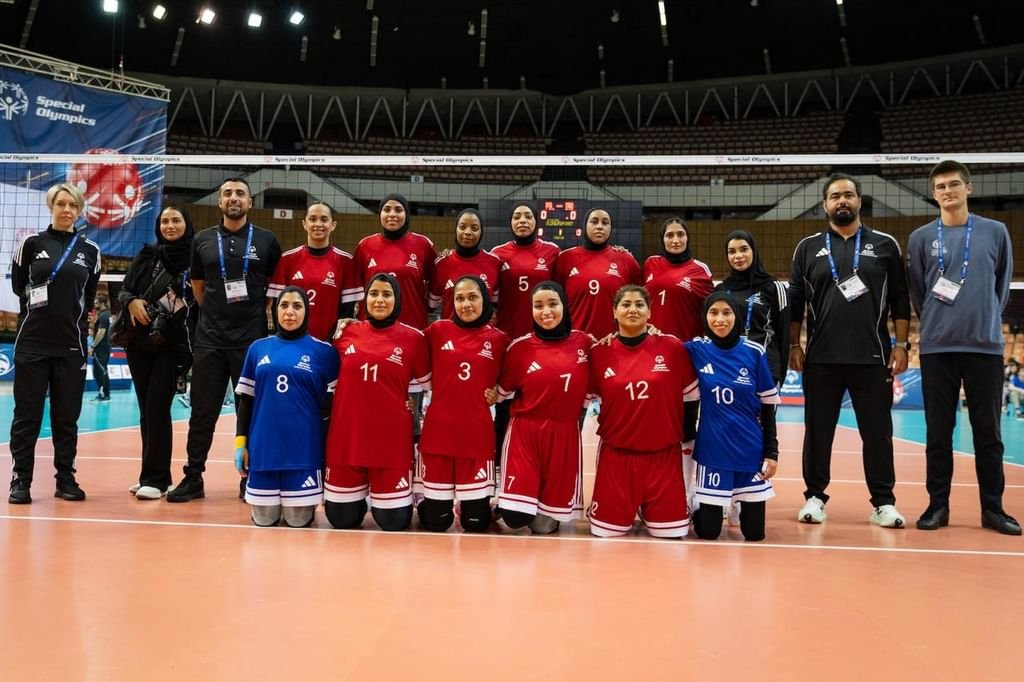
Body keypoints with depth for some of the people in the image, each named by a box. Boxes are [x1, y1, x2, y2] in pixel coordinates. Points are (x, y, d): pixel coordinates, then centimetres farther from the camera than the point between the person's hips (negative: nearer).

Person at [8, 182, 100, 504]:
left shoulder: (90, 250, 6)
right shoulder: (32, 243, 3)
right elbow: (17, 285, 11)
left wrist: (75, 315, 7)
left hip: (71, 344, 1)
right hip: (32, 342, -1)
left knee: (67, 416, 7)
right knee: (27, 415, 2)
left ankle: (66, 479, 16)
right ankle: (21, 480, 12)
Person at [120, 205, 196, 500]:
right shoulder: (147, 255, 8)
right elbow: (124, 290, 10)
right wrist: (131, 301, -14)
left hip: (175, 346, -4)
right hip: (140, 343, 4)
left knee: (157, 408, -9)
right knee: (146, 409, 9)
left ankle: (155, 479, -1)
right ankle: (151, 475, 18)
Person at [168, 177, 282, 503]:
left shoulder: (266, 240, 3)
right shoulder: (203, 240, 8)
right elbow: (198, 286, 16)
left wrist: (256, 313, 3)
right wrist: (218, 313, 9)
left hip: (252, 340, -1)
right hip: (209, 340, 2)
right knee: (202, 413, 6)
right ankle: (193, 478, 16)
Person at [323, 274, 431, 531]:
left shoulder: (413, 338, -3)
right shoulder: (348, 333, 3)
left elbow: (426, 384, 6)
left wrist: (411, 404, -5)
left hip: (392, 436, -2)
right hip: (347, 433, 2)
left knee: (394, 521, 3)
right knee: (341, 518, 9)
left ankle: (383, 500, 35)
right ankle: (359, 499, 41)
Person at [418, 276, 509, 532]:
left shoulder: (499, 339, 2)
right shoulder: (437, 331, 0)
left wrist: (498, 393, -1)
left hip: (477, 432, 0)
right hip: (438, 429, 0)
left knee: (476, 522, 5)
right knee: (435, 521, 7)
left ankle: (470, 503, 37)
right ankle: (433, 502, 40)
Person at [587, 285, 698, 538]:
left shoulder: (672, 347, -4)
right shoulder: (600, 353, -3)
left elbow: (690, 395, 5)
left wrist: (689, 437, 7)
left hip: (664, 454, 0)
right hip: (616, 453, 0)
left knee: (669, 530, 4)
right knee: (608, 529, 4)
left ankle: (651, 514, 35)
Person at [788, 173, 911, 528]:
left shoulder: (885, 245, 6)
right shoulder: (808, 248, 6)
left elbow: (900, 300, 6)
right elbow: (795, 302, 7)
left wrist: (901, 344, 0)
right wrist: (794, 345, 1)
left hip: (873, 358, 0)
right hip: (821, 359, 0)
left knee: (877, 433, 6)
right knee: (818, 431, 7)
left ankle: (884, 502, 17)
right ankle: (815, 497, 19)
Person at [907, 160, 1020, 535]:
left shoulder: (996, 232, 6)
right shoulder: (920, 237, 4)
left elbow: (1003, 281, 14)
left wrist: (988, 318, 11)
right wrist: (934, 320, 9)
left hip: (986, 345, 0)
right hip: (936, 347, 0)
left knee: (988, 432, 5)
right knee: (938, 432, 4)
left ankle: (993, 507, 15)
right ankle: (938, 505, 13)